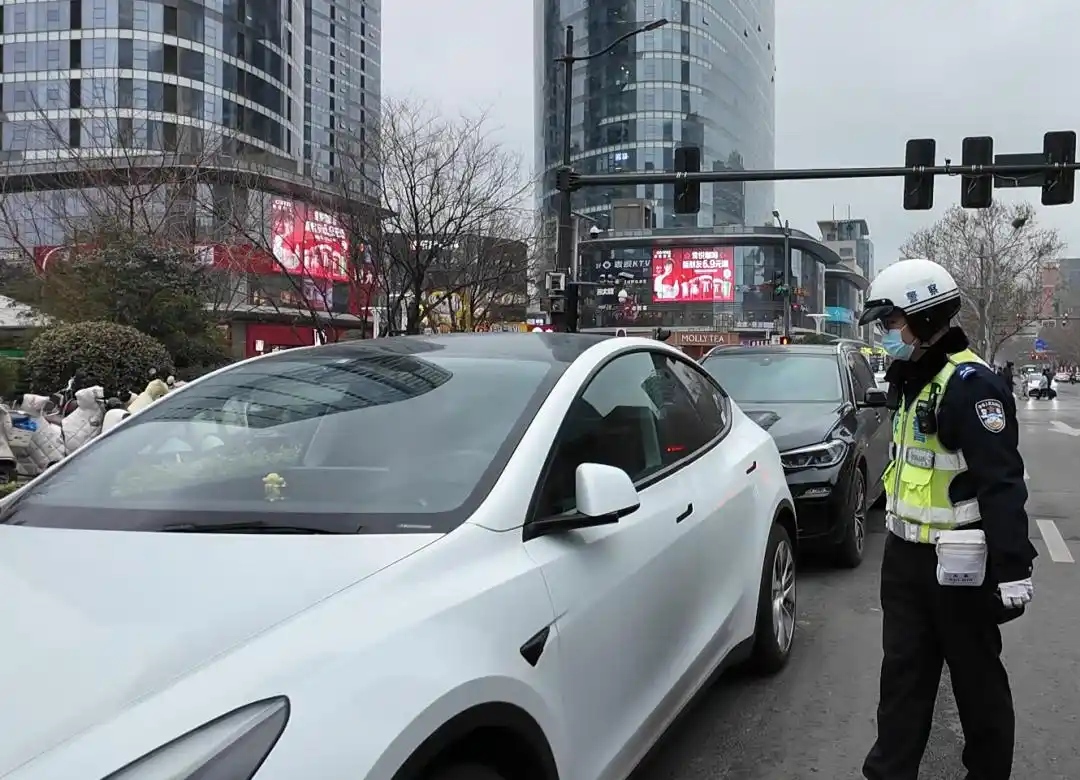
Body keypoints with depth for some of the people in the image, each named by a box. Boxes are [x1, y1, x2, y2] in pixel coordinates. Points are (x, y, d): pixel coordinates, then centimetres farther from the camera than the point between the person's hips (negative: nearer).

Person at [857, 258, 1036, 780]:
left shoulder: (970, 384, -19)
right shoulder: (914, 379, 11)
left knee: (976, 677, 8)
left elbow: (1002, 484, -24)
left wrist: (1011, 568, -28)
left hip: (956, 564, -9)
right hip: (906, 555, 9)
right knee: (903, 672, 11)